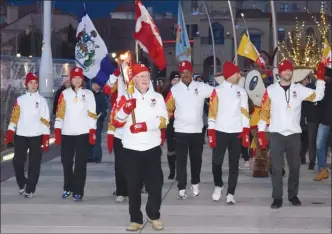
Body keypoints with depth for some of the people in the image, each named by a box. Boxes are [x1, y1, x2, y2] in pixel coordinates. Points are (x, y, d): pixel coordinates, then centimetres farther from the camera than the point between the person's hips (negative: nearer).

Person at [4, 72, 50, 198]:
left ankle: (30, 189, 9)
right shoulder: (20, 99, 7)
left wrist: (46, 137, -7)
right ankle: (22, 184, 25)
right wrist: (10, 132, -2)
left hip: (36, 136, -1)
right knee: (17, 161, 1)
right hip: (21, 135, 2)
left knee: (34, 164, 0)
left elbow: (45, 120, -1)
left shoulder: (42, 100, 3)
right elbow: (14, 117, 7)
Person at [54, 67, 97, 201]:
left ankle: (78, 191, 3)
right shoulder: (65, 93, 7)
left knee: (80, 164, -1)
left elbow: (92, 114, 0)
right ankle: (68, 188, 24)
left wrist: (92, 132, -6)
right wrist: (57, 130, -3)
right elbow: (60, 113, 3)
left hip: (83, 133, -2)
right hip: (67, 133, 2)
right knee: (66, 162, 8)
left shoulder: (88, 94, 4)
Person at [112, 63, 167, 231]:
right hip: (131, 148, 0)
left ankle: (154, 216, 24)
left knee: (155, 184, 6)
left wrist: (145, 126, -19)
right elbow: (116, 122, -2)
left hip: (152, 148, 1)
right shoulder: (126, 97, 5)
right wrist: (125, 109, -21)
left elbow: (163, 121, -4)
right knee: (133, 186, 4)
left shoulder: (157, 97, 7)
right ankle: (136, 220, 14)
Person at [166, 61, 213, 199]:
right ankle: (181, 188, 6)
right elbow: (168, 108, 1)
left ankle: (195, 184, 32)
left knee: (196, 159, 13)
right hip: (180, 130, -1)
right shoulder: (174, 89, -1)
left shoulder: (201, 87, -4)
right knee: (181, 160, 0)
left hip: (197, 130, 1)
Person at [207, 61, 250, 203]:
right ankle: (218, 186, 25)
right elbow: (212, 112, -2)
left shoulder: (242, 91, 10)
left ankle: (230, 194, 9)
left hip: (236, 132, 2)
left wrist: (246, 132, 1)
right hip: (220, 131, -2)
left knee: (234, 165, 3)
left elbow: (245, 112, 9)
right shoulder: (218, 90, 0)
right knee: (217, 162, -1)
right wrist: (211, 133, -8)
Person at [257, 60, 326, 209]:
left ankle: (293, 195, 25)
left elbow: (318, 96, 3)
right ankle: (277, 198, 9)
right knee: (277, 167, 0)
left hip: (294, 134, 2)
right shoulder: (271, 90, 1)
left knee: (295, 166, 10)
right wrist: (261, 131, -5)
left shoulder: (299, 89, 5)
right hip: (276, 134, -2)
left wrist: (320, 78, -7)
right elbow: (264, 111, 1)